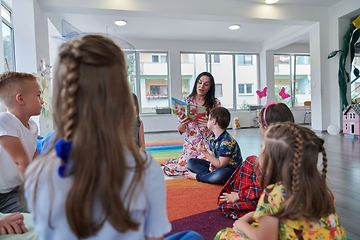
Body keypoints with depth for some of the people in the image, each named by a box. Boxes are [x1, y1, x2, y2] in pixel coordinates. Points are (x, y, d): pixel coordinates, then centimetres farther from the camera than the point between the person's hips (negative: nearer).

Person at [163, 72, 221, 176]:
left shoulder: (216, 103, -2)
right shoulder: (187, 102, 2)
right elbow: (181, 131, 3)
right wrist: (182, 125, -22)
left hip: (207, 144, -1)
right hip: (190, 143, 1)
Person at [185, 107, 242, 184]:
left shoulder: (227, 142, -27)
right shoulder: (212, 138, 1)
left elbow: (221, 165, -25)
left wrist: (205, 152, -26)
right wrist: (212, 164, -14)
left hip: (232, 169, -8)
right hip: (217, 166, 8)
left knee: (220, 174, -44)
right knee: (191, 162, 3)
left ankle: (197, 176, -16)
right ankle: (211, 175, -17)